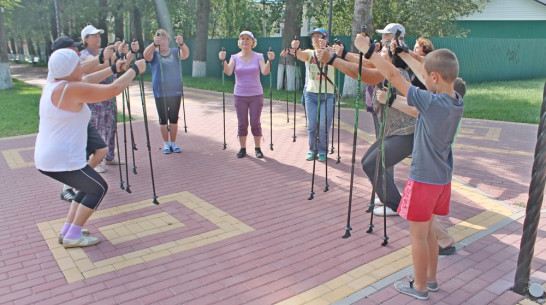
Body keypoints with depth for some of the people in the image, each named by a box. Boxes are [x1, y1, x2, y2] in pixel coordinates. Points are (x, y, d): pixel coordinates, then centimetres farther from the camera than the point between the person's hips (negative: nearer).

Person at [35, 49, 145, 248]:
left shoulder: (52, 84, 6)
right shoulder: (72, 89, -20)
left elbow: (86, 81, 21)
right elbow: (114, 90, -19)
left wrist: (113, 69, 24)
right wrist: (135, 69, -5)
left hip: (45, 159, 9)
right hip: (63, 160, -9)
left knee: (89, 187, 22)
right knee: (98, 189, 8)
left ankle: (66, 231, 24)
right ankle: (72, 236, 10)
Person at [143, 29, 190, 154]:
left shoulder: (175, 52, 3)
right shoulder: (154, 54, 1)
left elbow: (185, 54, -18)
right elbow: (146, 55, -22)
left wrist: (182, 44, -40)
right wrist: (154, 44, -42)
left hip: (175, 92, 1)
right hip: (160, 93, -1)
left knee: (174, 119, 7)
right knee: (163, 119, 4)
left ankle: (173, 143, 20)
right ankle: (166, 143, 17)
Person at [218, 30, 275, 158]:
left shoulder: (258, 57, 1)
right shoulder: (235, 57, 3)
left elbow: (265, 72, -15)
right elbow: (228, 72, -13)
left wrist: (270, 60, -31)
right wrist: (223, 60, -28)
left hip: (256, 95, -1)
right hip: (239, 96, 1)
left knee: (255, 123, 1)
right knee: (242, 124, 5)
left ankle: (257, 148, 14)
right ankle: (243, 148, 17)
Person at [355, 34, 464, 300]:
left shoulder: (431, 102, -22)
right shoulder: (457, 102, 0)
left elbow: (393, 76, -20)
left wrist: (367, 50, -12)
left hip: (424, 179, -8)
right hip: (443, 178, 8)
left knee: (418, 234, 7)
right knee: (427, 229, 22)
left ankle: (419, 287, 22)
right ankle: (431, 279, 35)